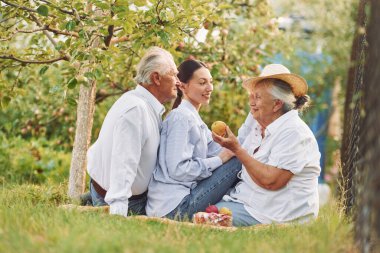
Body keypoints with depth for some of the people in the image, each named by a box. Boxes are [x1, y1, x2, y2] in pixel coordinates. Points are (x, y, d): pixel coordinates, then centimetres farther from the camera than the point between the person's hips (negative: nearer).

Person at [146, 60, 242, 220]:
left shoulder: (193, 118, 20)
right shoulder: (181, 118, -10)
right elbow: (178, 169, -19)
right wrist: (219, 160, -13)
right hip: (176, 207, -10)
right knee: (239, 161, -10)